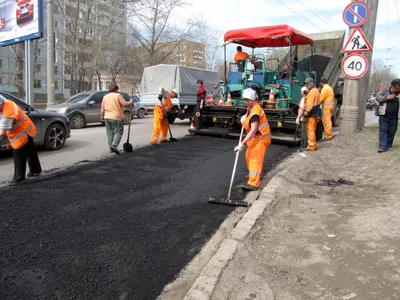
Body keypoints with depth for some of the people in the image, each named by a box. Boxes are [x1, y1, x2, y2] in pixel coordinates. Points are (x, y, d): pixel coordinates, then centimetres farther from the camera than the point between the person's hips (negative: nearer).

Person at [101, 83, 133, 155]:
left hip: (107, 117, 6)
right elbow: (124, 103, -14)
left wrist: (102, 116, 16)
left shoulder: (105, 97, 12)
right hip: (117, 117, -5)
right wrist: (130, 102, 2)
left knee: (110, 133, 11)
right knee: (118, 132, -2)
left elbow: (102, 108, 9)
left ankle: (111, 148, 11)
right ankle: (114, 146, -18)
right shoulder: (118, 95, -4)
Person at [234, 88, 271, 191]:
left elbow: (253, 130, -39)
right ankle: (258, 174, 40)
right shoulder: (251, 107, 1)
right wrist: (245, 118, 5)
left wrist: (242, 143, -43)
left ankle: (253, 184, -19)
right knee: (249, 156, 19)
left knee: (255, 158, -16)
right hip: (255, 137, 10)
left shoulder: (255, 112, -29)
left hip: (261, 138, -10)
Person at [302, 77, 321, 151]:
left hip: (311, 114, -10)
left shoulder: (312, 92, -16)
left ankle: (311, 146, 0)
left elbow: (309, 105, -23)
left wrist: (305, 114, -20)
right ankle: (314, 145, 24)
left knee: (310, 130, -4)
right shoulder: (316, 90, 17)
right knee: (313, 130, 17)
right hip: (316, 113, 10)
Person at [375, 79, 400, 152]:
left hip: (394, 117, 2)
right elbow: (377, 97, 0)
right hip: (384, 115, -2)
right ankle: (382, 146, -7)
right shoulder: (385, 90, 4)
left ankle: (389, 146, 17)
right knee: (383, 130, -4)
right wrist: (387, 98, -13)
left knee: (391, 132, 6)